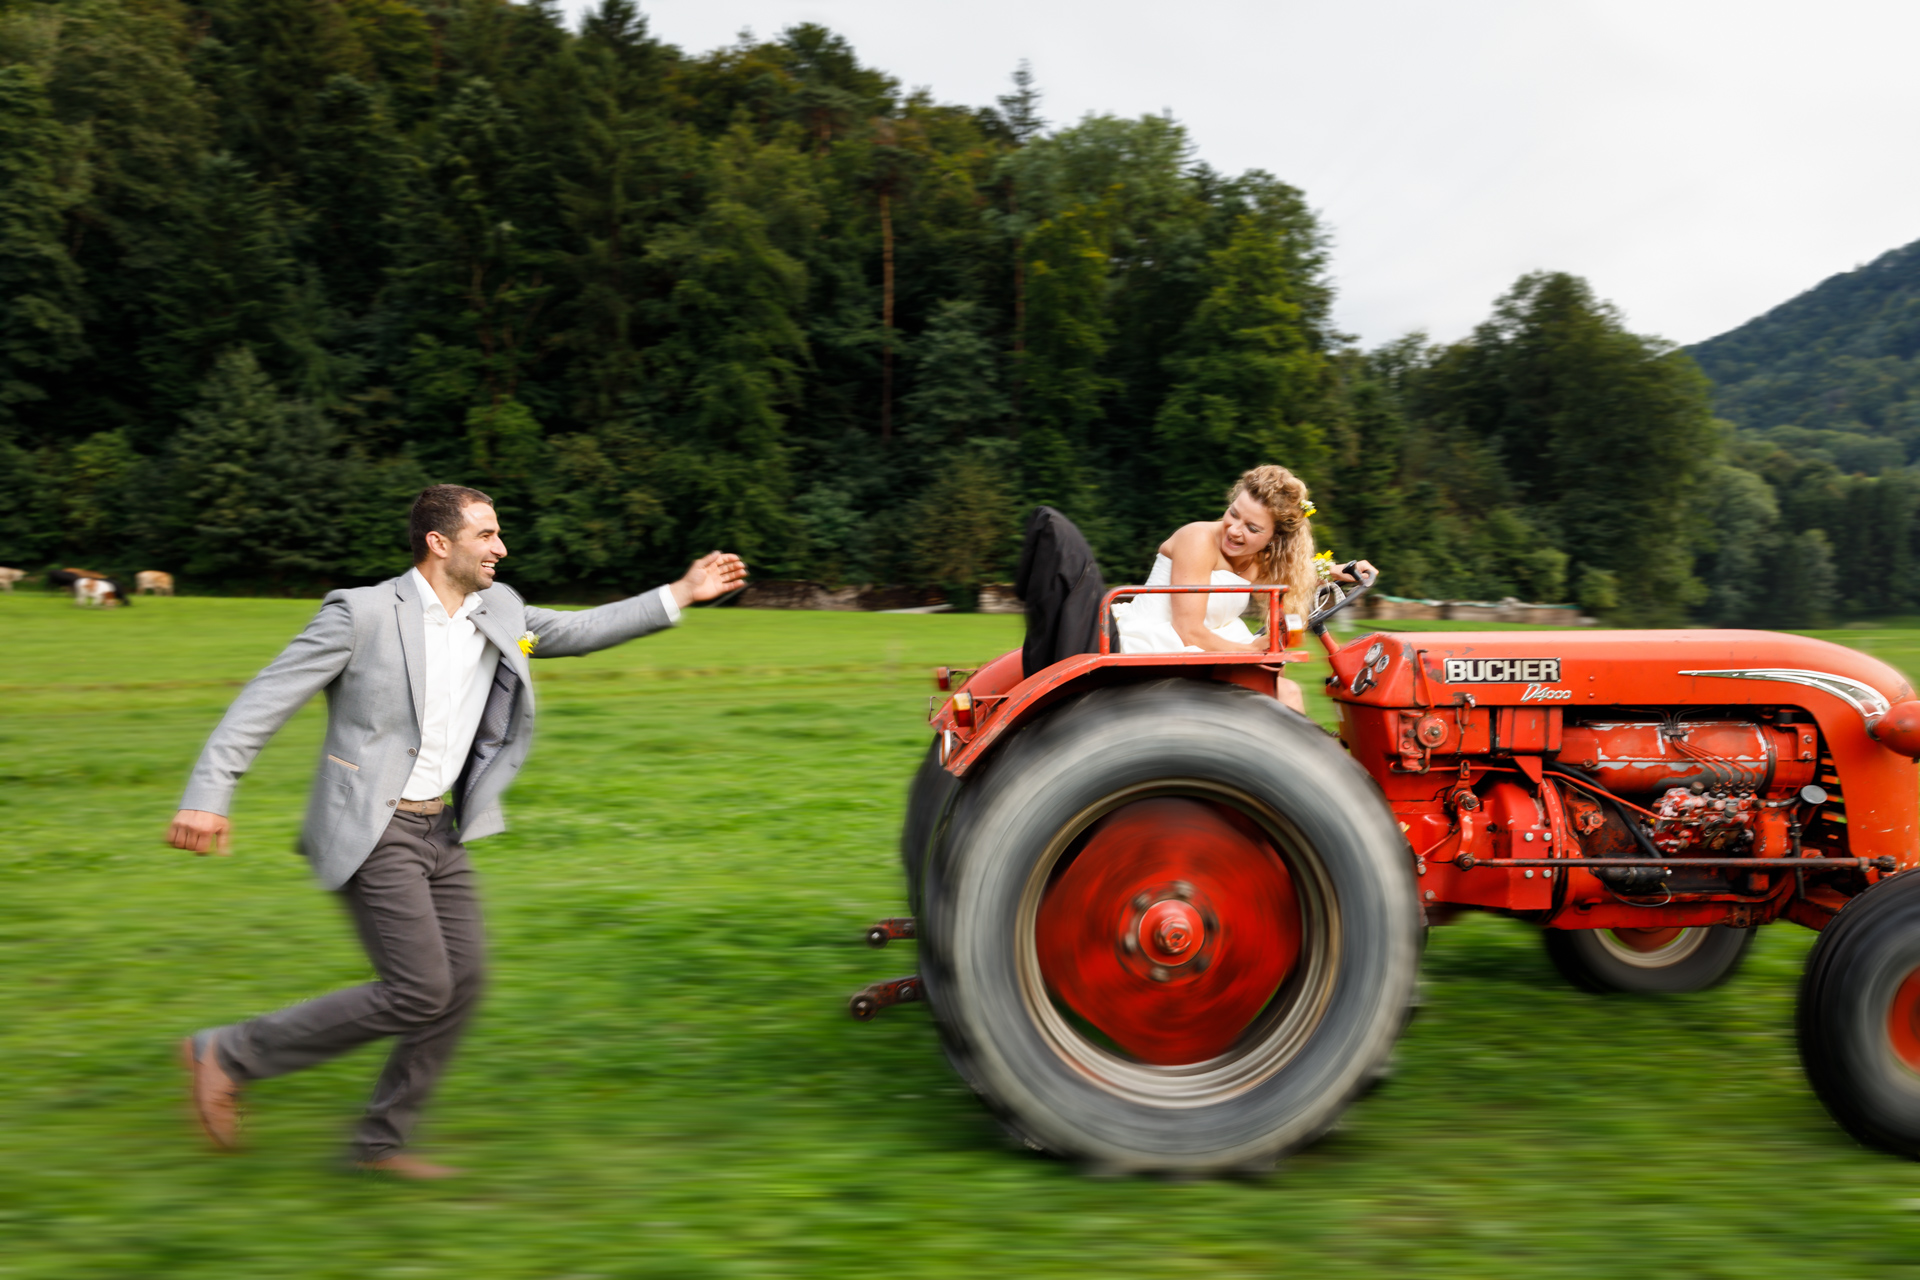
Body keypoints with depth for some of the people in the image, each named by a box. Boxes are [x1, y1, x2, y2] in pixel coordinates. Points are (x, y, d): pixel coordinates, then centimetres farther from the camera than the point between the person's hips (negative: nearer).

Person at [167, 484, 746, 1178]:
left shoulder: (498, 612, 6)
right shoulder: (363, 611, -13)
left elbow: (575, 631, 19)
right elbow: (267, 698, -11)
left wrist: (680, 594, 13)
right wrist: (207, 796, -18)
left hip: (439, 829, 8)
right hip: (372, 833, -8)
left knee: (464, 979, 5)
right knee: (419, 993, -10)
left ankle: (381, 1142, 20)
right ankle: (226, 1054, 7)